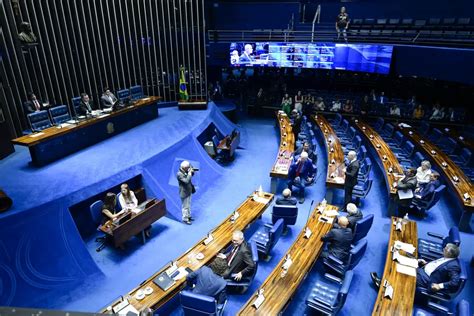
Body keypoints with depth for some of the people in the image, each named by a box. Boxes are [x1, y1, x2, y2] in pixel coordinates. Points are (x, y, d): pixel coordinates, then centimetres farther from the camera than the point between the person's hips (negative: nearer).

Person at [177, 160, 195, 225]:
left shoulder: (186, 171, 0)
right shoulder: (179, 174, -26)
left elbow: (192, 175, 16)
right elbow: (186, 181, -34)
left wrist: (192, 171, -5)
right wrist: (189, 173, -28)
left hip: (189, 191, 9)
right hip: (184, 193, -9)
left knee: (188, 205, 21)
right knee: (185, 206, 3)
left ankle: (188, 216, 36)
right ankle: (185, 219, 16)